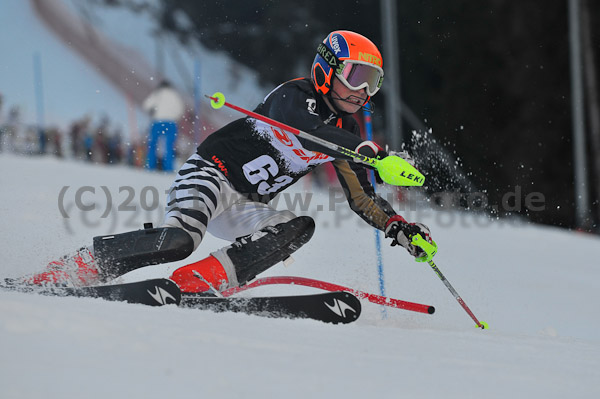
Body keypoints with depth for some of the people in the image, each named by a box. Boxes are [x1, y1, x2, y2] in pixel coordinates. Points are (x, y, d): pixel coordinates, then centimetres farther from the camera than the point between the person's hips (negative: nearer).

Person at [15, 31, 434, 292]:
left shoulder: (346, 133, 9)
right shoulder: (293, 96, -14)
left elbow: (363, 199, 14)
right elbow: (302, 125, -39)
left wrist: (399, 227, -4)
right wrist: (372, 152, -48)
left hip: (247, 208, 8)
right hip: (210, 175, -8)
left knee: (298, 228, -21)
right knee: (180, 238, -34)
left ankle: (197, 282, -29)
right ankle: (76, 268, -22)